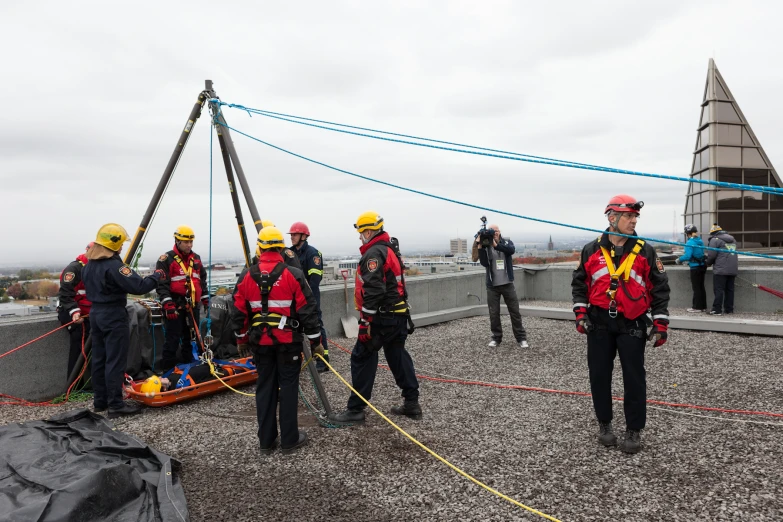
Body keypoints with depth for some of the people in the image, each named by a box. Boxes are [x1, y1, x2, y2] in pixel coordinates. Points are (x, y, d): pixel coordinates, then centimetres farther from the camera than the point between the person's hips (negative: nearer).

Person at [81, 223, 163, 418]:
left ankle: (100, 401, 22)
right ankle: (116, 405, 0)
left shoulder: (89, 265, 10)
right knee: (115, 361, -4)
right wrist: (157, 276, -12)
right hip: (113, 316, -9)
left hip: (95, 312, 9)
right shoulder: (113, 265, -20)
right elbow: (138, 286, -25)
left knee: (99, 359, 14)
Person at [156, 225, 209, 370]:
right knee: (173, 337, -5)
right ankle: (168, 365, 3)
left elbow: (202, 280, 21)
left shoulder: (196, 258, 12)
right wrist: (168, 304, -20)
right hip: (175, 305, -6)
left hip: (192, 305, 6)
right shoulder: (166, 259, -8)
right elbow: (162, 284, -13)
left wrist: (205, 299, 17)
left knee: (191, 335, 14)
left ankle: (188, 360, 27)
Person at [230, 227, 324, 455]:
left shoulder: (246, 276, 0)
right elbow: (307, 310, -9)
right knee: (288, 387, 5)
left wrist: (241, 337, 19)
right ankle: (290, 439, 12)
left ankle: (266, 440, 19)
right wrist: (315, 340, -1)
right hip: (288, 341, -3)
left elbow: (238, 312, 6)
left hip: (260, 341, 3)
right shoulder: (293, 275, -10)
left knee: (265, 388, 12)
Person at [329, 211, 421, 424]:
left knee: (362, 358, -1)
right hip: (399, 314, 10)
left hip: (382, 317, -10)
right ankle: (411, 403, 21)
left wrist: (365, 322, -22)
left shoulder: (374, 253, -16)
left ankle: (355, 409, 6)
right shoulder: (391, 249, 16)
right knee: (398, 356, 15)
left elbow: (373, 291, -24)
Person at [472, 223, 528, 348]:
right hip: (492, 286, 0)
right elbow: (484, 263, -15)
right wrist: (480, 246, -24)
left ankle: (521, 338, 12)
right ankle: (496, 338, 19)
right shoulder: (485, 246, -1)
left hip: (507, 284, 0)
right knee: (494, 313, 6)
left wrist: (495, 244, -32)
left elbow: (512, 250, -22)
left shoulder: (507, 242, 1)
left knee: (515, 311, 4)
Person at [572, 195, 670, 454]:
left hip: (632, 325, -1)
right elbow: (579, 283, 9)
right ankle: (604, 423, 26)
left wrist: (660, 323, -3)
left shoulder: (645, 251, 0)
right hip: (599, 323, 1)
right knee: (599, 375, 8)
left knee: (634, 378, 3)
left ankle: (634, 430, 18)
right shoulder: (591, 250, 2)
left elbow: (660, 287, 2)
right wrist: (580, 313, -2)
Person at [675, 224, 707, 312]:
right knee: (701, 287, 15)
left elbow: (687, 256, -24)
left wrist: (679, 260, -8)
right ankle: (703, 306, 21)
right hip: (702, 266, 7)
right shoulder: (700, 241, 7)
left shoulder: (690, 242, -17)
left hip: (695, 268, -7)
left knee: (696, 288, 0)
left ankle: (697, 307, 5)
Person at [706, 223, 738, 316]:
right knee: (730, 289, 12)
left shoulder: (715, 240, -6)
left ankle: (717, 310, -6)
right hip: (733, 269, 8)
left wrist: (708, 263, 9)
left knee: (719, 290, -5)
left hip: (721, 269, -8)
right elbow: (733, 252, 24)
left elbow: (711, 255, -10)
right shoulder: (732, 239, 20)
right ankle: (729, 309, 16)